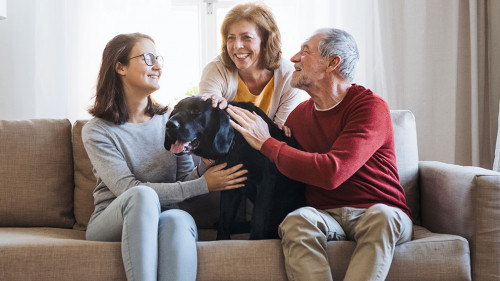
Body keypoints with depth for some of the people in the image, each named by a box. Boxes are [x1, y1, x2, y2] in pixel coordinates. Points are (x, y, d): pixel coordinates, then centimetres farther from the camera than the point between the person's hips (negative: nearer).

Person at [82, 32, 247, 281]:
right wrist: (203, 185, -18)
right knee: (143, 195, -34)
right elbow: (129, 190, -14)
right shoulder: (97, 131, -3)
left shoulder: (171, 121, 10)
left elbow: (186, 179, 5)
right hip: (110, 221, -2)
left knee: (178, 219, -33)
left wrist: (205, 165, -18)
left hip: (160, 222, 2)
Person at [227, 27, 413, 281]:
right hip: (325, 216, 3)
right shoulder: (299, 114, 11)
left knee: (381, 215, -36)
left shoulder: (371, 107, -9)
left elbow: (332, 172, -23)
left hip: (382, 215, -3)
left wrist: (266, 143, -14)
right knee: (296, 220, -29)